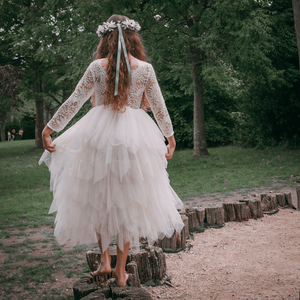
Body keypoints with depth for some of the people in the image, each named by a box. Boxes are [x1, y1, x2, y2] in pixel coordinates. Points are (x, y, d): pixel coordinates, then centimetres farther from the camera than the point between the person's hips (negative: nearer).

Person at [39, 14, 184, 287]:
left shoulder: (97, 67, 0)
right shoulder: (145, 69, 0)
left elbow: (74, 102, 3)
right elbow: (159, 107, 8)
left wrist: (49, 129, 14)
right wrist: (170, 137, 22)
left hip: (99, 136, 0)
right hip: (135, 139, 0)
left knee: (98, 197, 17)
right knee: (128, 202, 10)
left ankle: (104, 259, 15)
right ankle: (121, 270, 17)